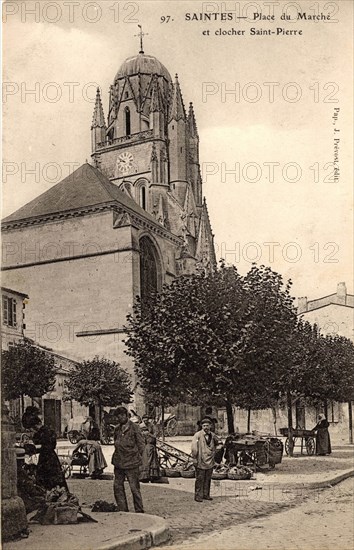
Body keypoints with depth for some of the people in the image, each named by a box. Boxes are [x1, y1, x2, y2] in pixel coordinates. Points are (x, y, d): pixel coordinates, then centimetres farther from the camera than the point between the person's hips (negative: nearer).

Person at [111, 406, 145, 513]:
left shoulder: (134, 428, -6)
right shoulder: (117, 429, 11)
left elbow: (141, 444, -3)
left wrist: (137, 457, -2)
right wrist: (116, 457, 12)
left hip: (131, 463, -6)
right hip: (118, 463, 6)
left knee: (134, 488, -2)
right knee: (117, 486, 7)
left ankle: (139, 511, 9)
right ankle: (123, 510, 18)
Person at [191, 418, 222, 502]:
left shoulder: (213, 435, 6)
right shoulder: (197, 435, -11)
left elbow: (218, 443, 26)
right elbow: (194, 448, -12)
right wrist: (194, 458, -13)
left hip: (210, 462, 6)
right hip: (200, 461, -5)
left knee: (207, 479, 13)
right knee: (200, 479, -1)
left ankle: (206, 495, 24)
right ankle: (198, 496, 7)